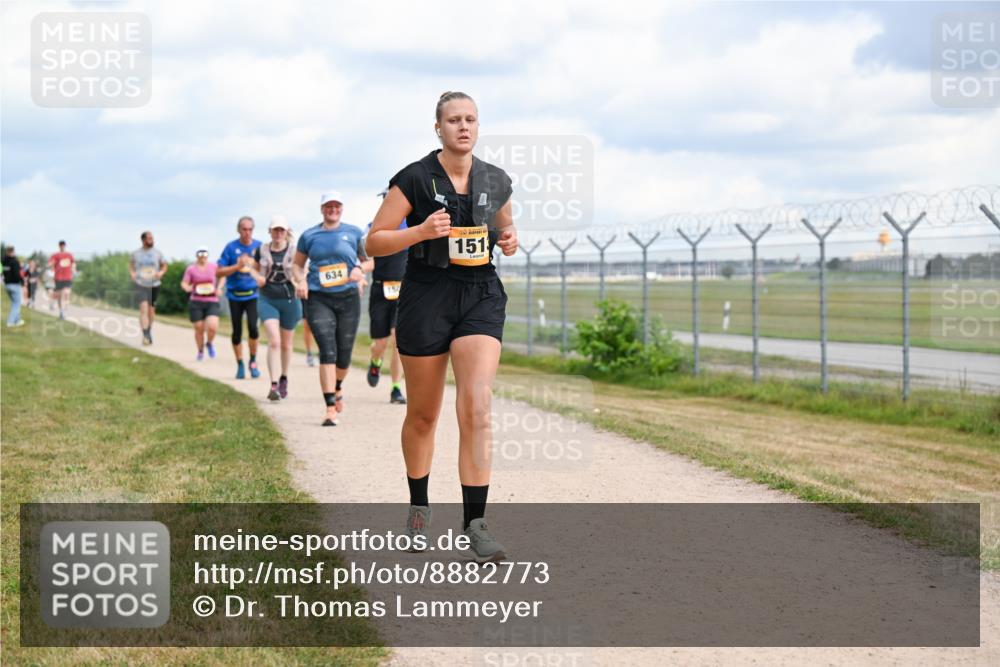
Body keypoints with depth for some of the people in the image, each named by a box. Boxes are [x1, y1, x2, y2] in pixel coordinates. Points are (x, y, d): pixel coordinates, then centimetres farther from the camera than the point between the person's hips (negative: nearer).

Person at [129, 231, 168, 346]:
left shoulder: (157, 253, 0)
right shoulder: (136, 253, 0)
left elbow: (164, 266, 12)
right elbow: (131, 263, 20)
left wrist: (161, 273, -9)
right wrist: (132, 274, 3)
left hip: (154, 285, 2)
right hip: (141, 285, -2)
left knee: (151, 310, 12)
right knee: (144, 308, -17)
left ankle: (149, 332, 35)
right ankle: (146, 336, -24)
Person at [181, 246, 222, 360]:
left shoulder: (213, 266, 4)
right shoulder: (191, 269, 1)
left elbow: (222, 277, 19)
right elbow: (184, 283, 1)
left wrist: (219, 288, 3)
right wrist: (187, 288, -21)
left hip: (212, 302, 0)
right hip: (196, 303, 0)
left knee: (213, 327, -17)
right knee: (199, 329, 3)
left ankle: (209, 343, 15)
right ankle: (200, 351, 27)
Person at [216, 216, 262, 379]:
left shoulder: (259, 246, 3)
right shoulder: (231, 247, 0)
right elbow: (219, 272, -2)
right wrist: (237, 266, -15)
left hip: (253, 295, 0)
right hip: (235, 296, 0)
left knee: (253, 327, -17)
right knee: (237, 332, 6)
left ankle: (253, 362, 2)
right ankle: (240, 365, 21)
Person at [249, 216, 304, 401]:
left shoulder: (294, 251, -3)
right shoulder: (262, 251, 2)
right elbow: (254, 269, 17)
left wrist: (299, 283, -18)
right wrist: (257, 277, -5)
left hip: (289, 300, 1)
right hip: (267, 300, 0)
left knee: (286, 344, 14)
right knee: (274, 342, -16)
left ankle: (284, 378, 37)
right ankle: (274, 385, -19)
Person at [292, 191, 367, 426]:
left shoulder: (354, 233, 7)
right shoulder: (309, 236, 8)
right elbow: (297, 264, 18)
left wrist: (360, 271, -8)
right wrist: (301, 281, -2)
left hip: (348, 298, 1)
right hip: (318, 299, -1)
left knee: (344, 354, 6)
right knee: (328, 352, -14)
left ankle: (337, 387, 40)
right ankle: (331, 409, -16)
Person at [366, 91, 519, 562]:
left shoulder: (496, 182, 6)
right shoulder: (414, 179, -6)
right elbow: (374, 242, -4)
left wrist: (509, 240, 1)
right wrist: (420, 232, -20)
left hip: (481, 297, 2)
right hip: (426, 297, -2)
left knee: (477, 408, -15)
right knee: (423, 414, 10)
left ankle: (475, 523, -14)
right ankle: (418, 506, 33)